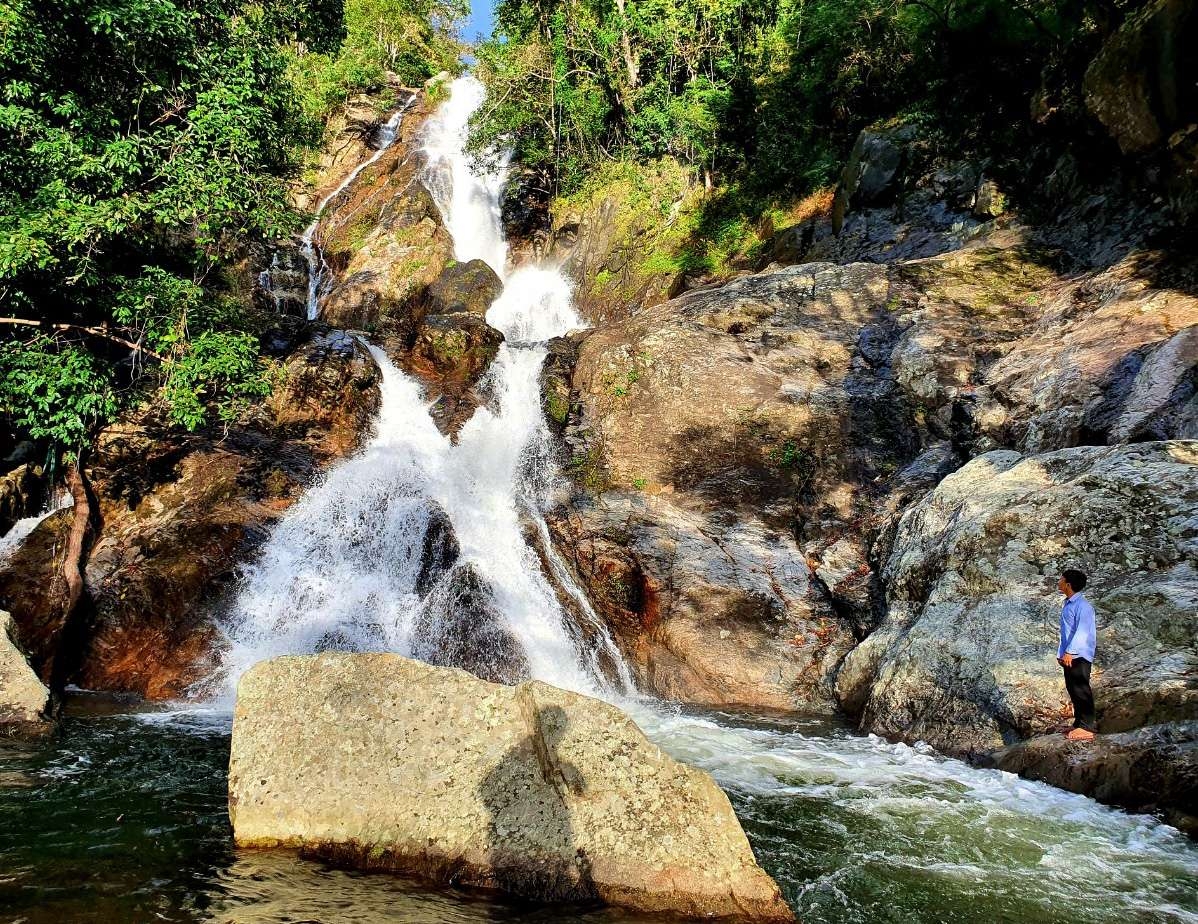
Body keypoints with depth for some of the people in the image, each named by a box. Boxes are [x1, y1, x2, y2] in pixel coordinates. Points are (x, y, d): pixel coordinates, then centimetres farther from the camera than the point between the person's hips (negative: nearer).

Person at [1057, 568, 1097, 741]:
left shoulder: (1082, 605, -14)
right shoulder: (1068, 604, 16)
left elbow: (1082, 631, -21)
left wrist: (1070, 651, -25)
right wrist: (1060, 653, 19)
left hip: (1079, 656, -10)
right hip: (1068, 656, 10)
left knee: (1081, 690, -7)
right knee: (1073, 690, 14)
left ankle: (1086, 728, -3)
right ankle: (1078, 724, 22)